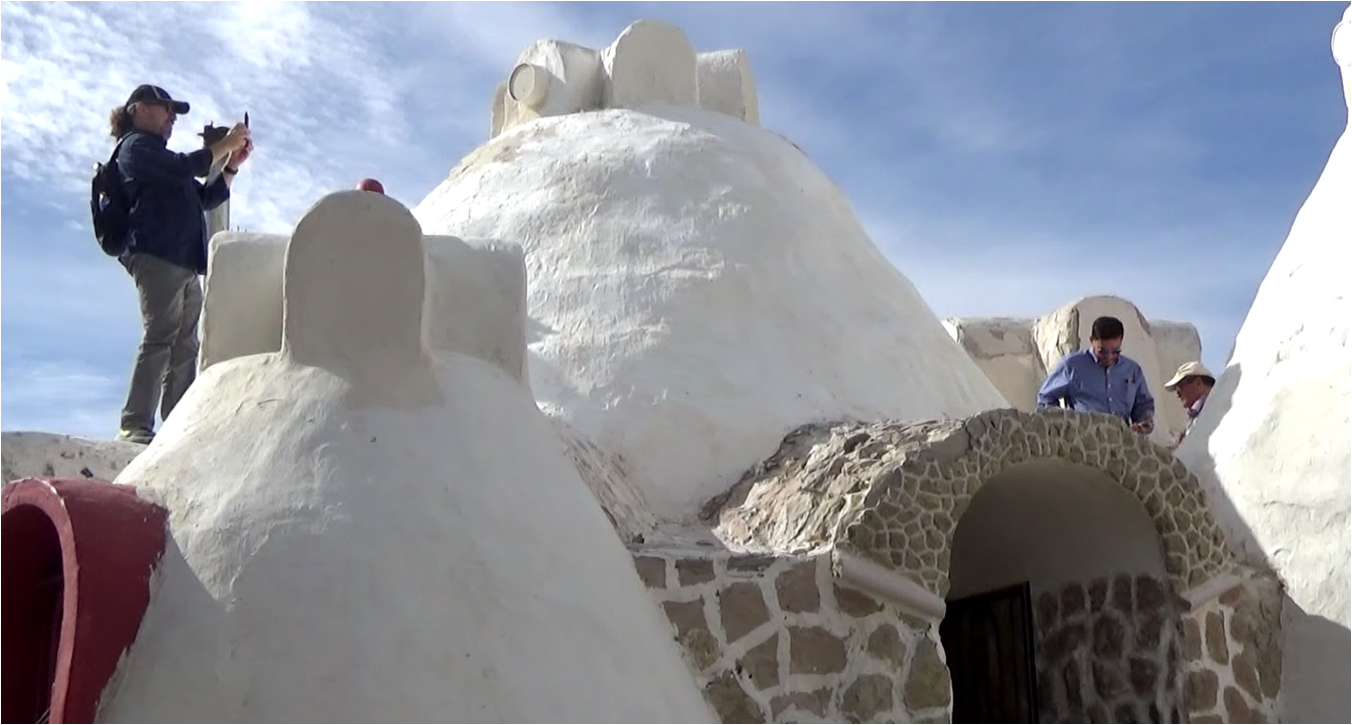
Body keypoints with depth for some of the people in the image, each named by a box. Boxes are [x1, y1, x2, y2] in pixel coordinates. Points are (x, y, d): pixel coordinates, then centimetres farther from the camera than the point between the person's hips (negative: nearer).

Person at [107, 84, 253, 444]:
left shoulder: (160, 158, 33)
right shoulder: (136, 145, 6)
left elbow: (207, 198, 28)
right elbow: (185, 167, -11)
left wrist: (232, 164, 18)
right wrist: (226, 143, -1)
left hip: (184, 262, 9)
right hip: (156, 256, -9)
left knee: (185, 347, 0)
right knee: (160, 337, -19)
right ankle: (135, 426, -23)